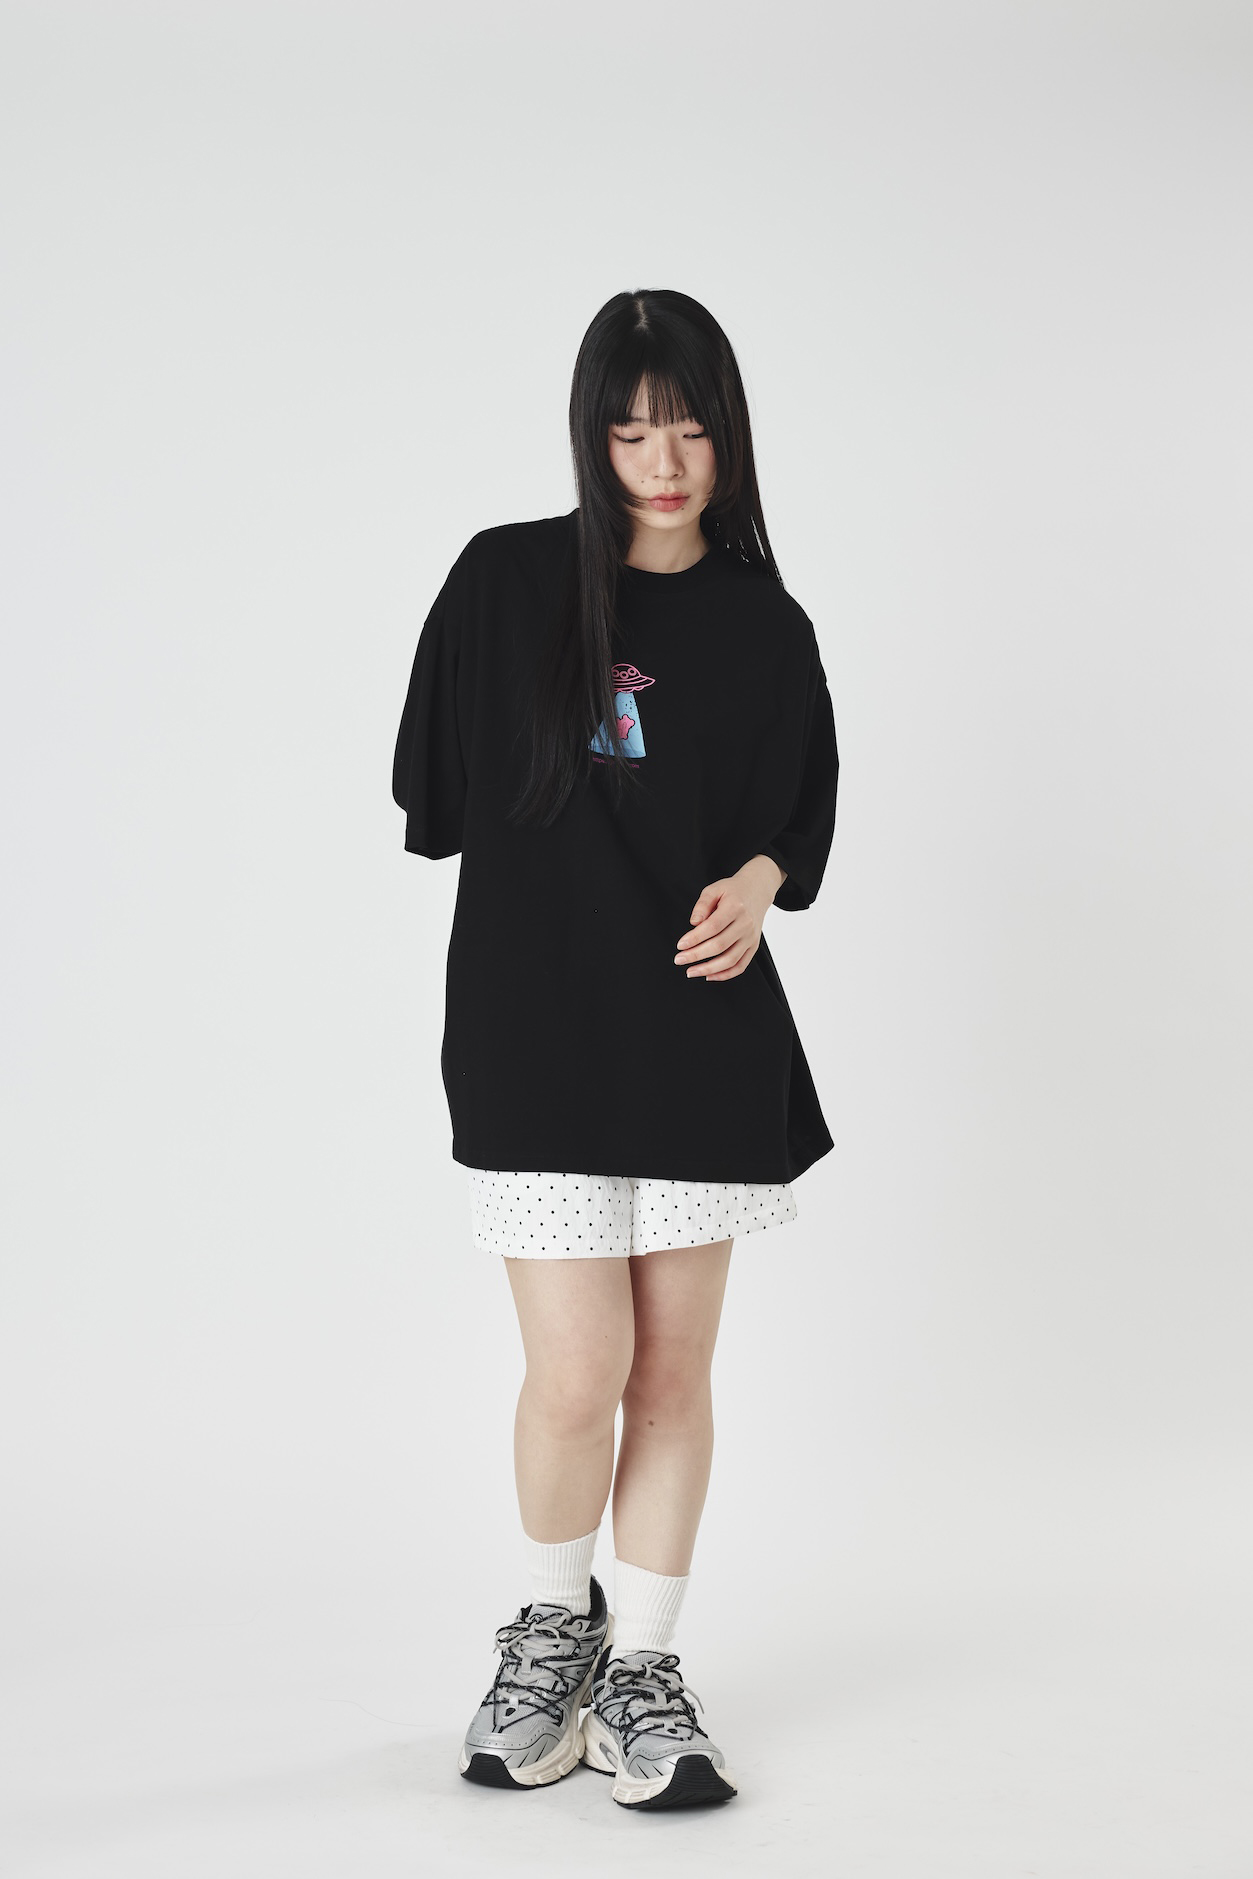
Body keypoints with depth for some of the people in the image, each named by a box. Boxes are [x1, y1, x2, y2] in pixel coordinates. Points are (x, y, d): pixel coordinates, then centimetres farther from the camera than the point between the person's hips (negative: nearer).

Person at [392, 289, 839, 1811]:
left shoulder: (765, 628, 5)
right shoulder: (506, 580, -1)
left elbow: (800, 811, 9)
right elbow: (432, 792, 7)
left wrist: (756, 880, -11)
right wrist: (561, 874, 4)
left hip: (705, 1037, 3)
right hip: (535, 1024, -3)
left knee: (677, 1369, 8)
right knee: (579, 1373, -7)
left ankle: (640, 1673, 23)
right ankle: (553, 1625, 22)